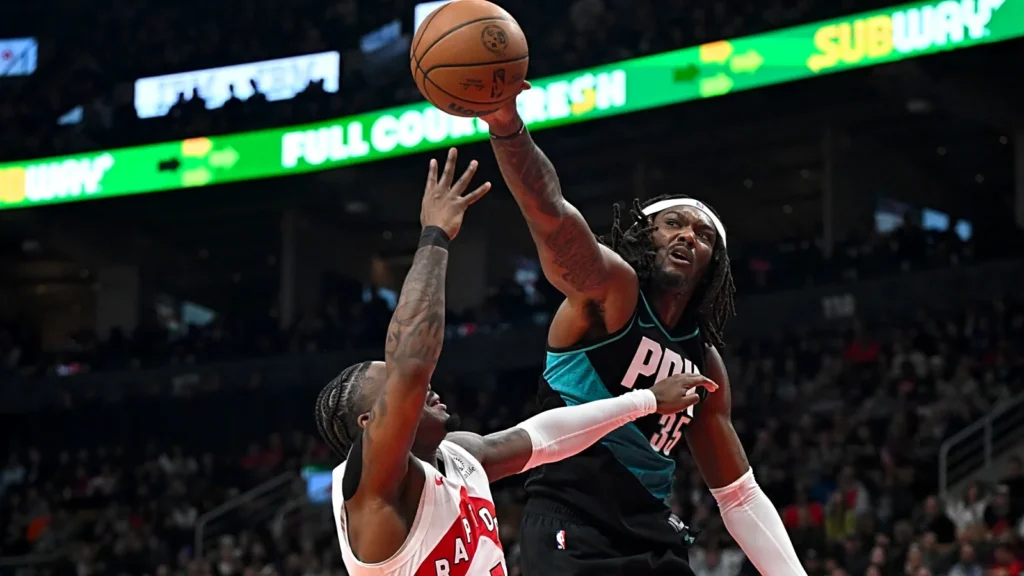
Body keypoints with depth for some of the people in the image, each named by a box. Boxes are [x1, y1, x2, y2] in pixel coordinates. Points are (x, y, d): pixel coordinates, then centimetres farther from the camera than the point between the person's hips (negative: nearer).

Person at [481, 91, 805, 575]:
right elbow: (549, 212, -24)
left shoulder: (704, 363, 15)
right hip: (571, 519, -7)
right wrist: (506, 124, -42)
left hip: (651, 533, 7)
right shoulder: (608, 285, -3)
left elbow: (741, 497, 21)